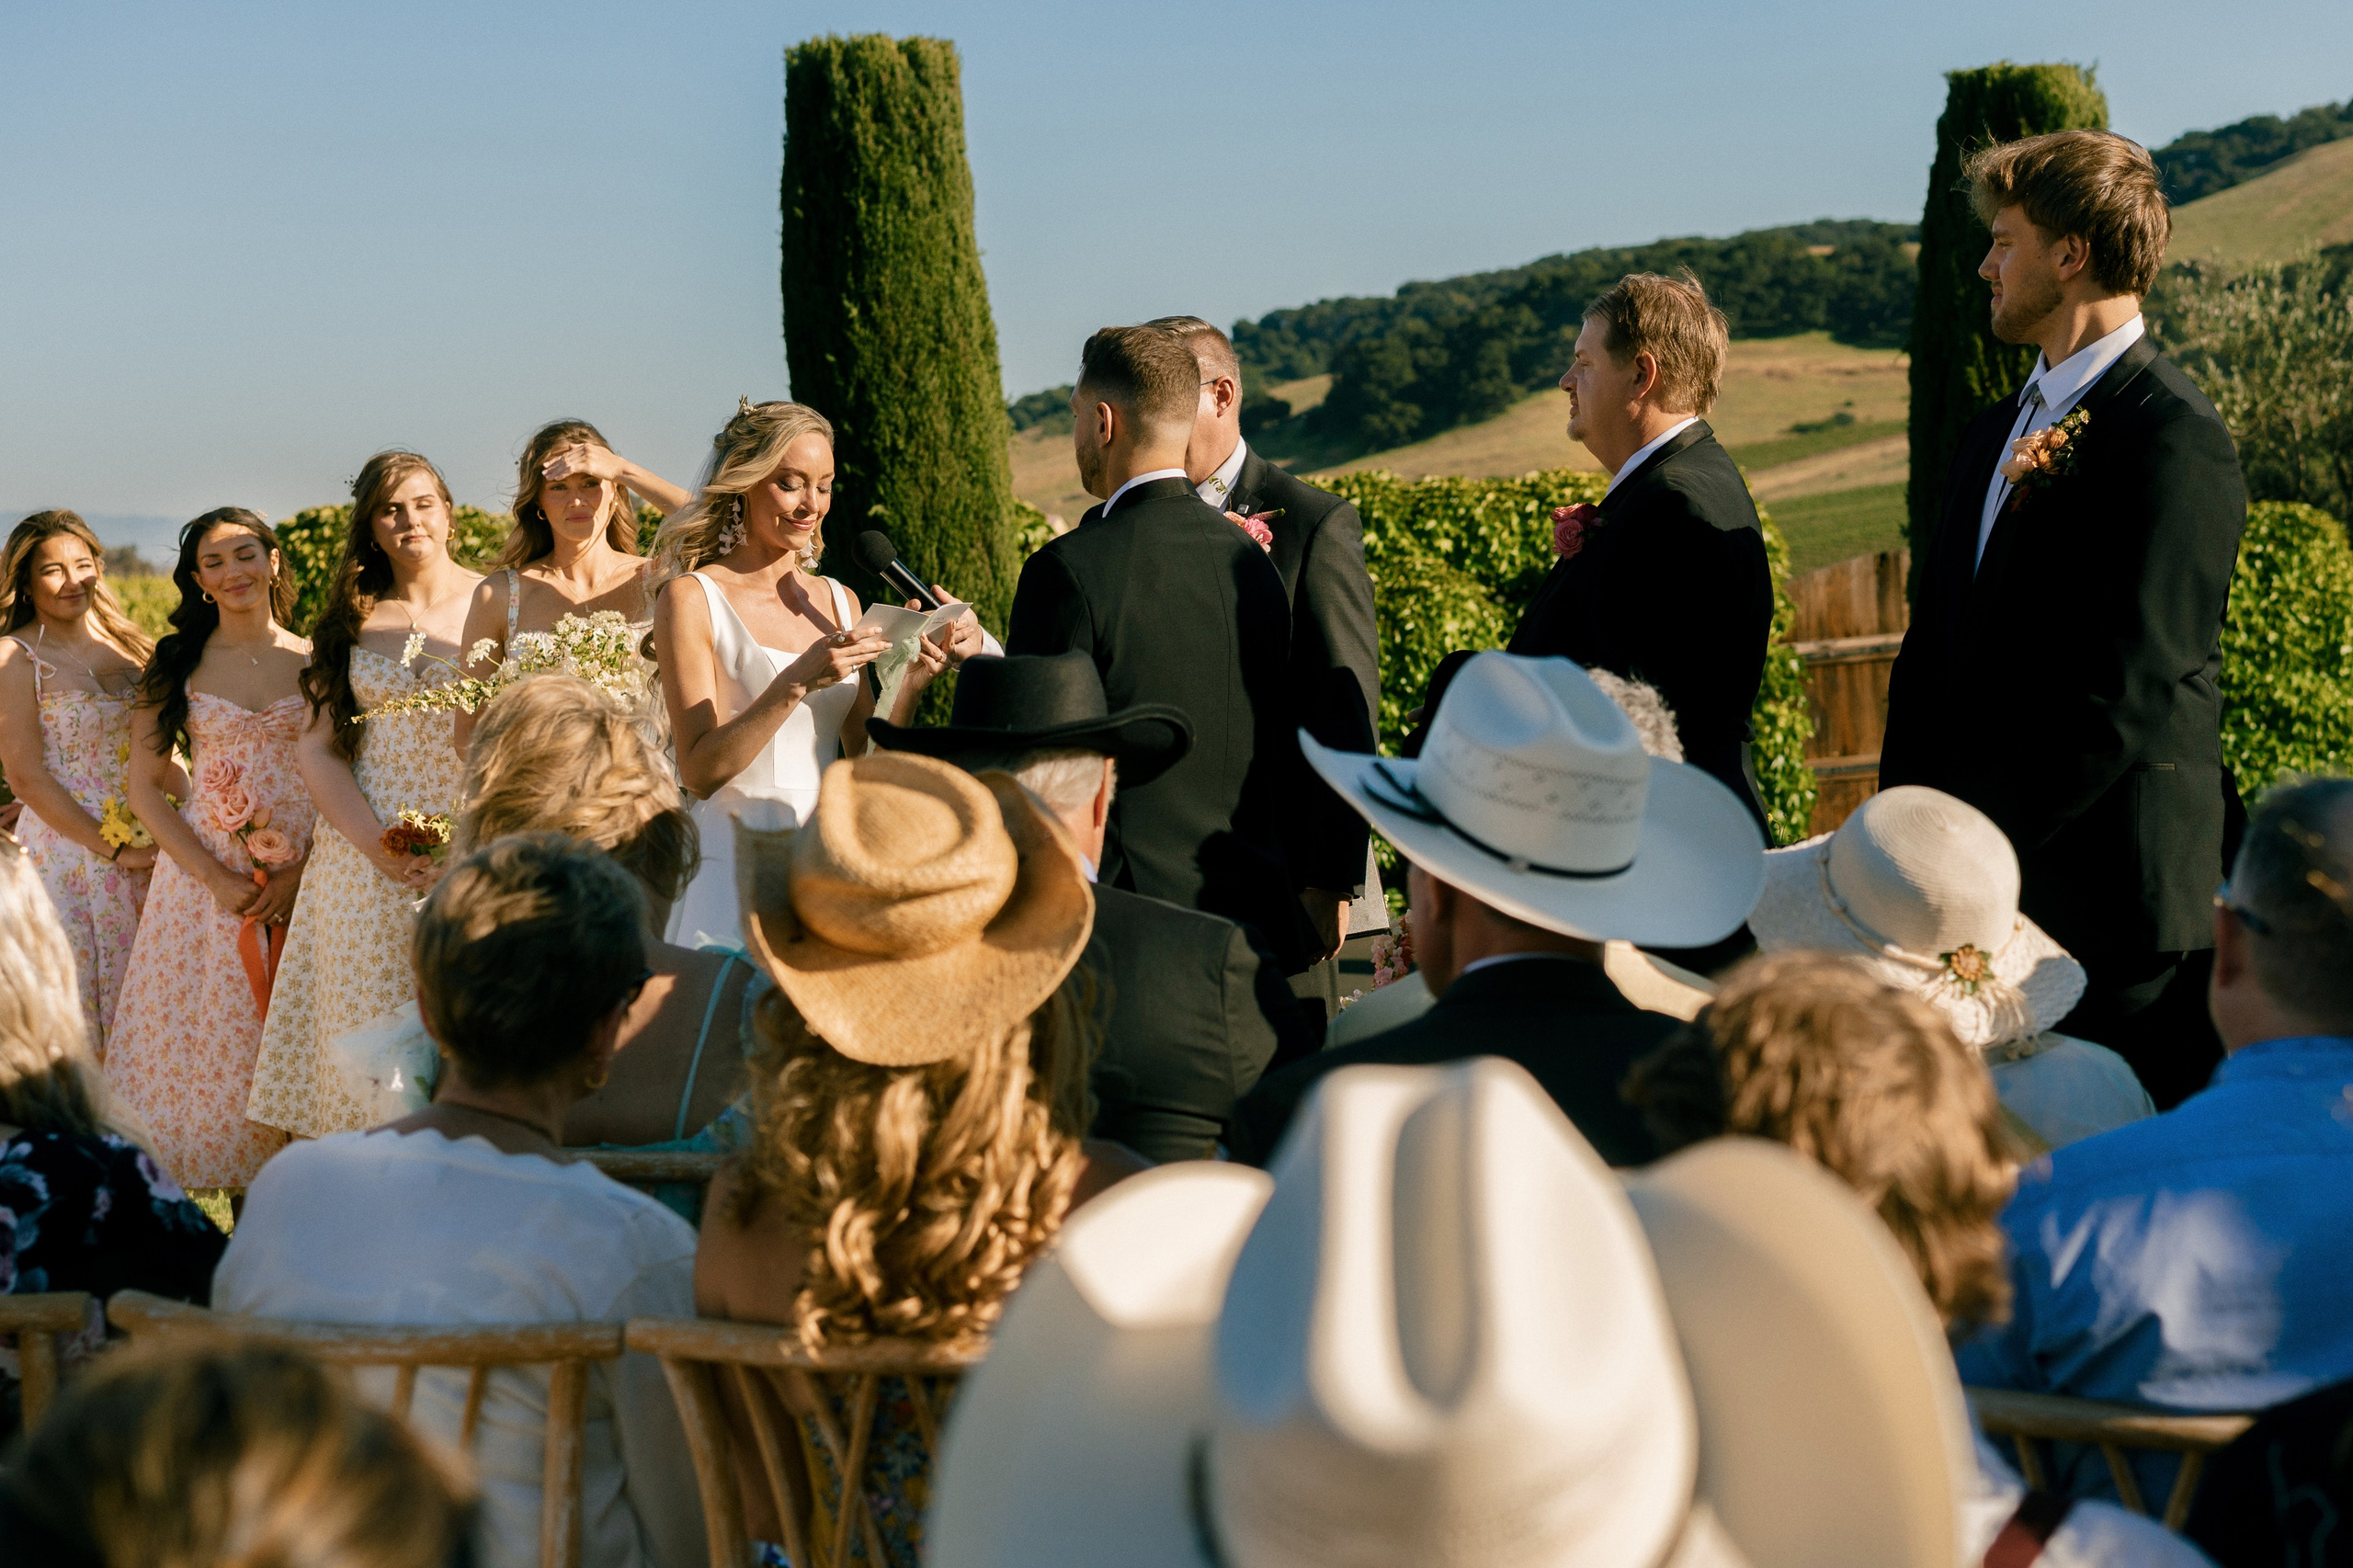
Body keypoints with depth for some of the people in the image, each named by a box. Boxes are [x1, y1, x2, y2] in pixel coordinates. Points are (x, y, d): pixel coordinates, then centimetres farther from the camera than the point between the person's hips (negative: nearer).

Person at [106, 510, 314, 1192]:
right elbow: (145, 786, 1)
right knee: (206, 1041, -3)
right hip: (205, 873, 0)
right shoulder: (177, 664, 5)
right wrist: (217, 880, -9)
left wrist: (303, 871, -10)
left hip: (306, 875, 0)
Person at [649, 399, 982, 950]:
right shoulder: (690, 599, -5)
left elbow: (863, 758, 10)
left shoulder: (839, 602, 11)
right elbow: (700, 771, -12)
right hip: (734, 865, -5)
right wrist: (797, 683, -22)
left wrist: (912, 679, -6)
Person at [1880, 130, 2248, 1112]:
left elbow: (2126, 693, -18)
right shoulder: (1995, 434, 18)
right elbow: (1932, 656, 18)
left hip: (2115, 898, -8)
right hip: (1989, 892, 8)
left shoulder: (2176, 440, -11)